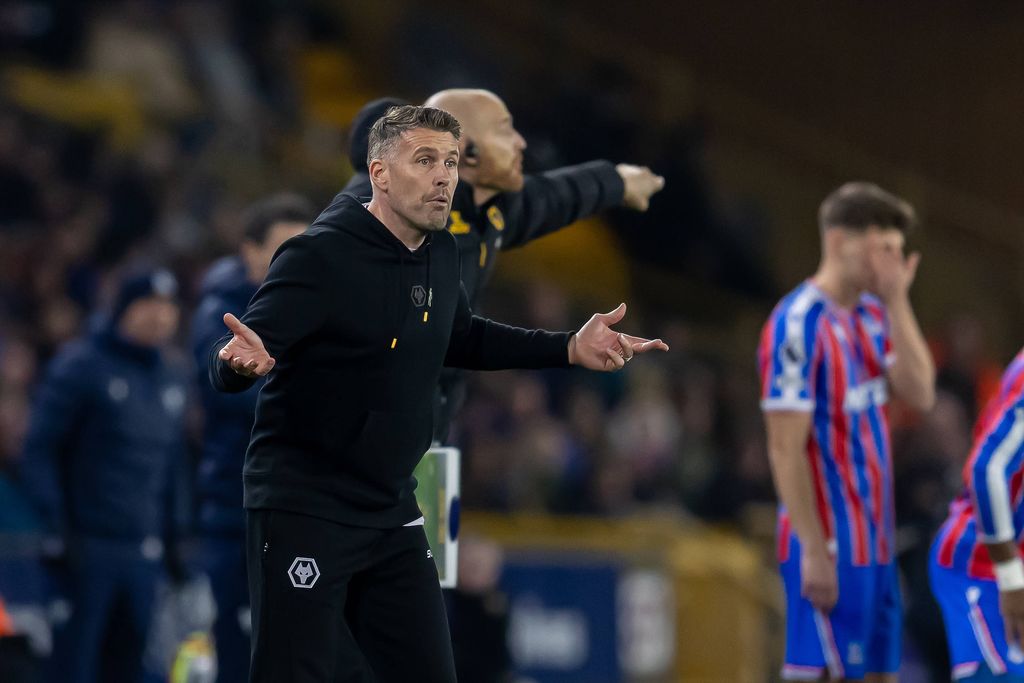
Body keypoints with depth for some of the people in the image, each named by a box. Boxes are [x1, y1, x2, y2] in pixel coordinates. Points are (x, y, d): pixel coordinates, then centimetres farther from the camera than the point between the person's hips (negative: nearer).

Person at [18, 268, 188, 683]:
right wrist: (58, 526, -13)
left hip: (145, 554, 7)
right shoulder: (81, 366, -6)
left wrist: (174, 531, 17)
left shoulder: (171, 378, 16)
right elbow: (39, 450, -7)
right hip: (88, 551, -7)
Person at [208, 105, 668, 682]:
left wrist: (568, 349, 14)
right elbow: (228, 362, -21)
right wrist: (242, 360, -46)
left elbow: (460, 338, 23)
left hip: (392, 513, 8)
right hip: (304, 510, -7)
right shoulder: (321, 256, -18)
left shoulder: (441, 253, 4)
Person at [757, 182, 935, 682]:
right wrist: (814, 552, -20)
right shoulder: (799, 325, -14)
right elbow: (786, 448, -17)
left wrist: (897, 302, -5)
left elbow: (919, 393, 0)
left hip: (874, 541, 9)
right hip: (830, 546, -9)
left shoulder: (873, 315, 12)